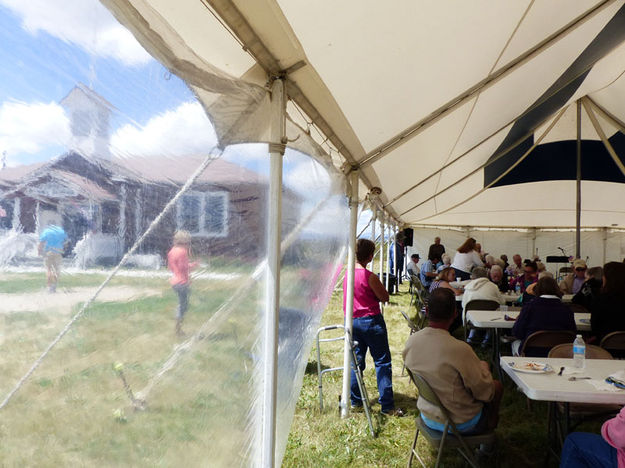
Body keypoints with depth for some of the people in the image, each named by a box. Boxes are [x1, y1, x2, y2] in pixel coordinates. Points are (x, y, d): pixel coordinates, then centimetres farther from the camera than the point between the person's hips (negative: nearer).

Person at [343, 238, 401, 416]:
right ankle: (387, 405, 8)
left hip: (352, 320, 7)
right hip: (371, 321, -7)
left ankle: (355, 400, 23)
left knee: (356, 360, 16)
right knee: (382, 363, 3)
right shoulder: (370, 277, -19)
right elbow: (385, 298, -10)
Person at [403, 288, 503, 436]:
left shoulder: (411, 341, -14)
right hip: (459, 423, -5)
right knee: (497, 386, 21)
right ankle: (488, 431, 43)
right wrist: (483, 367, 1)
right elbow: (485, 393, -19)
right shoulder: (459, 349, -33)